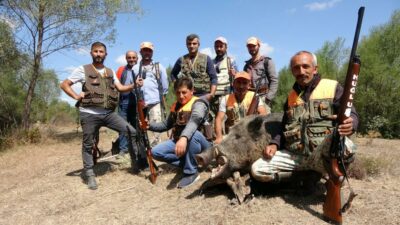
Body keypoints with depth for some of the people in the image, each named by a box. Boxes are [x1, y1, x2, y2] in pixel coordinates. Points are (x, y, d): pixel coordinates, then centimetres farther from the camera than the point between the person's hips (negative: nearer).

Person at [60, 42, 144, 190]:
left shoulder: (110, 72, 16)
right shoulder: (83, 70, 3)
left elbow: (120, 88, 6)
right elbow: (64, 84, 4)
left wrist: (134, 85, -11)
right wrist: (77, 96, -11)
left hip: (108, 113, 3)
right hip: (89, 114, -3)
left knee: (132, 132, -5)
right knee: (88, 145, 6)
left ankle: (141, 160, 7)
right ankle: (89, 175, 21)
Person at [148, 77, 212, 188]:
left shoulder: (198, 104, -14)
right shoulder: (176, 106, 9)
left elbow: (195, 120, -37)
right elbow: (166, 125, 20)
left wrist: (184, 137, -56)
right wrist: (150, 125, 1)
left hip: (201, 143, -6)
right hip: (178, 141, 7)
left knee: (192, 133, -39)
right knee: (156, 152, -9)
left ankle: (191, 172, -21)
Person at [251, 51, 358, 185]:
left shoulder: (332, 87, 5)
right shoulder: (291, 96, 19)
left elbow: (351, 115, -1)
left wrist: (350, 125, -27)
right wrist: (274, 144, 5)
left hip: (323, 156, -4)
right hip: (295, 156, 5)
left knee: (345, 145, -38)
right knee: (257, 170, -14)